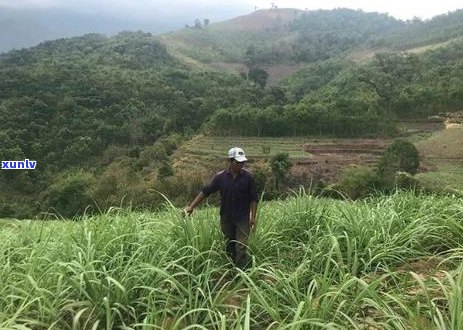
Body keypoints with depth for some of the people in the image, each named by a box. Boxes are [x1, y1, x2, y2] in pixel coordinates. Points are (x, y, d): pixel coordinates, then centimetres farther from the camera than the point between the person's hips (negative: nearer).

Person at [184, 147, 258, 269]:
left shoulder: (247, 177, -7)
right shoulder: (220, 176, -4)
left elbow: (253, 198, -1)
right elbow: (205, 191, -1)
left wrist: (253, 217, -6)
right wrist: (191, 206, -6)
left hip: (242, 218, -2)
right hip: (226, 218, 2)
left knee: (241, 247, -5)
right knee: (229, 247, 14)